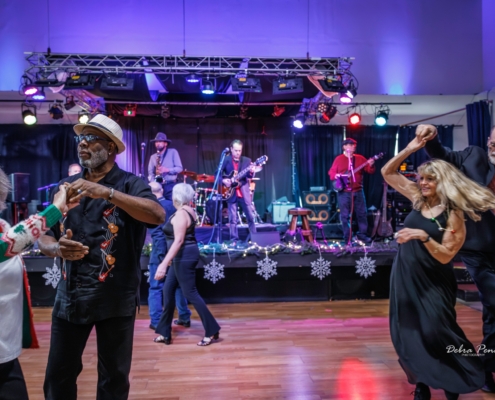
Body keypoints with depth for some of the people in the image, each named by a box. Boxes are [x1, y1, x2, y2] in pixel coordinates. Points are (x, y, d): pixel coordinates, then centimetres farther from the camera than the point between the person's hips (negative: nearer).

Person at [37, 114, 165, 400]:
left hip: (115, 298, -3)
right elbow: (44, 236, 9)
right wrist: (56, 248, -14)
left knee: (114, 376, 12)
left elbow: (158, 215, -26)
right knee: (58, 375, 14)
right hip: (70, 296, 4)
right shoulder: (66, 187, 7)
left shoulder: (129, 184, -7)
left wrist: (108, 192, -32)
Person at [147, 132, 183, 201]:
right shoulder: (153, 157, 13)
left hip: (171, 186, -3)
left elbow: (179, 168, -2)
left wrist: (167, 170, -16)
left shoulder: (173, 152, 4)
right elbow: (150, 172, 11)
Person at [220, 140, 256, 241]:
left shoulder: (247, 160, 4)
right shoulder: (225, 160, 2)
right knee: (233, 219, 3)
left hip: (244, 192, 1)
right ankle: (234, 239, 10)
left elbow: (249, 176, -4)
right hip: (231, 193, -1)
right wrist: (223, 180, -14)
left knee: (251, 217, 4)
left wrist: (251, 172, -26)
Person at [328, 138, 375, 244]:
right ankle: (348, 237, 9)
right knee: (345, 215, 0)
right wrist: (336, 175, -18)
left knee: (362, 213, 6)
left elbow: (370, 171, 5)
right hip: (344, 192, -3)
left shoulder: (360, 158, 9)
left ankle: (362, 234, 20)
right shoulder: (339, 159, 3)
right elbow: (331, 172, 3)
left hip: (358, 191, 3)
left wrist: (371, 165, -16)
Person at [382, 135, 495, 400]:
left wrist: (423, 236, -29)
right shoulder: (418, 199, 2)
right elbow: (387, 173, 6)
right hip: (405, 276, 5)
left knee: (435, 331, -5)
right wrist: (410, 149, -3)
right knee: (408, 333, 8)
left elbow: (445, 256, -17)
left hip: (432, 283, -5)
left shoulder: (453, 215, -12)